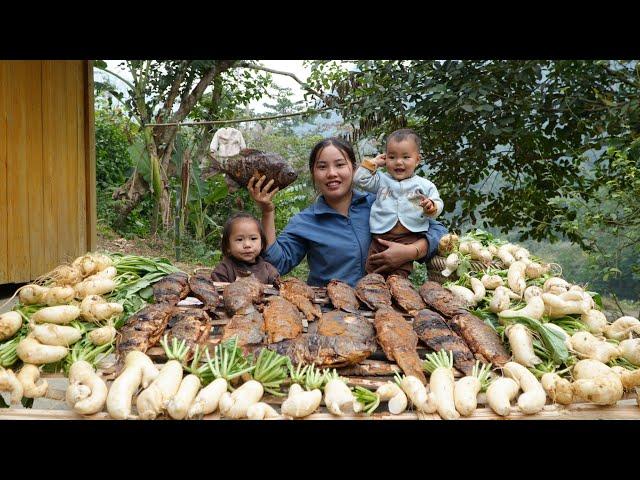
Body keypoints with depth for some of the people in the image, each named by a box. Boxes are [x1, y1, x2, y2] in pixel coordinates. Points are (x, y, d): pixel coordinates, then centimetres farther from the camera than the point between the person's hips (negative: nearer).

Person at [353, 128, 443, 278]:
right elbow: (360, 179, 10)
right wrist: (373, 162, 10)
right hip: (381, 234, 2)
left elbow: (438, 204, 12)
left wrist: (431, 207, -11)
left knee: (401, 270, -21)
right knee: (372, 271, -6)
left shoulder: (425, 185, 12)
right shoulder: (381, 180, 16)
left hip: (410, 235, -2)